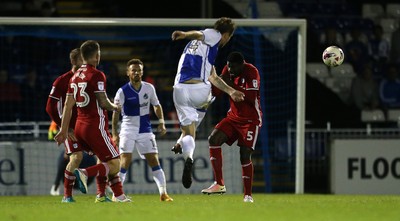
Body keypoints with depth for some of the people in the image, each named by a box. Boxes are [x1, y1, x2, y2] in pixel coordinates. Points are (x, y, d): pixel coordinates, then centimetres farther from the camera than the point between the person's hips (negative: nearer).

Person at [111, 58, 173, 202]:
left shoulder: (149, 88, 3)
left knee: (154, 161, -1)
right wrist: (114, 133, -15)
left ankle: (163, 193, 1)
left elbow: (157, 106, 16)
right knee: (125, 160, -13)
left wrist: (161, 122, 5)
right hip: (128, 129, -3)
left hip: (145, 130, 3)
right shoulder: (123, 91, -9)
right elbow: (116, 112, -9)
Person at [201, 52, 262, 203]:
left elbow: (251, 98, -30)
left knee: (245, 155, -14)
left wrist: (232, 85, -30)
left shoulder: (251, 72, -19)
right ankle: (219, 184, -14)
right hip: (234, 116, 6)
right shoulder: (227, 71, 0)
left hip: (251, 120, -6)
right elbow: (216, 93, 4)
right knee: (214, 139, -15)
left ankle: (248, 195, -5)